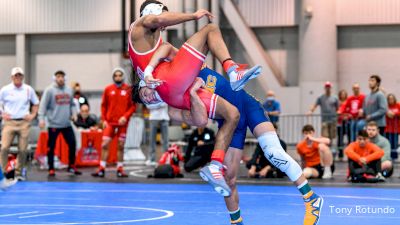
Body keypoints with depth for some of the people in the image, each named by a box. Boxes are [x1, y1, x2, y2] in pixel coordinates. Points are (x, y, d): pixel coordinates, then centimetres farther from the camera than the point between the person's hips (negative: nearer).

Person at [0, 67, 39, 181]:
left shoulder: (29, 89, 7)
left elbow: (36, 103, 18)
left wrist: (33, 115, 6)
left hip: (24, 123, 1)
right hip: (9, 122, -1)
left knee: (23, 149, 1)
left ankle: (19, 172, 14)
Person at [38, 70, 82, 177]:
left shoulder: (69, 90, 11)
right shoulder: (49, 90, -6)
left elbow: (72, 104, 19)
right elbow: (43, 105, -9)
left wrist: (74, 113, 2)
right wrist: (41, 119, -18)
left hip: (67, 124, 5)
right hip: (54, 124, -5)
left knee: (72, 144, 4)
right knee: (51, 147, 1)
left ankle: (71, 166, 19)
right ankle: (51, 169, 11)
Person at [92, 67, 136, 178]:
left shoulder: (129, 90, 1)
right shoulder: (108, 89, 5)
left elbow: (133, 106, 0)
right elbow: (104, 106, 8)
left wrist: (125, 116, -13)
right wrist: (104, 119, 0)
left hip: (122, 123, -1)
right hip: (109, 122, 1)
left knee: (121, 146, 4)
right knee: (105, 145, -6)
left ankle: (120, 170, 12)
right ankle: (101, 169, -2)